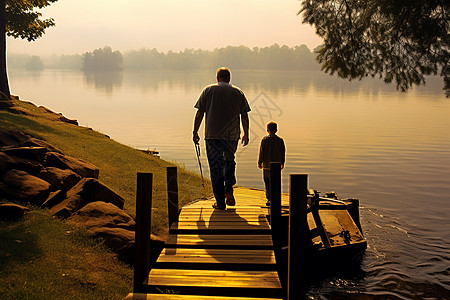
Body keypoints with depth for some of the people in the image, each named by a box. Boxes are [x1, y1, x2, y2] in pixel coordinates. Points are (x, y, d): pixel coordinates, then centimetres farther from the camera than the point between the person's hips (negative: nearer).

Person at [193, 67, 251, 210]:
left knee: (215, 167, 4)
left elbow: (199, 114, 0)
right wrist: (246, 134, 15)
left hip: (212, 134, -1)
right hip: (232, 134, 1)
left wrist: (195, 132, 6)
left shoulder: (208, 90, 5)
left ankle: (220, 202, 5)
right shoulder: (238, 92, 7)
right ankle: (229, 188, 4)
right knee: (229, 161, 24)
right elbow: (244, 115, 6)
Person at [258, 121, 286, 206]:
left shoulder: (265, 139, -5)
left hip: (267, 165, -2)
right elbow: (283, 153, 7)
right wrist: (282, 163, 18)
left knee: (267, 183, 2)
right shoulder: (280, 140, 2)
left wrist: (259, 162, 5)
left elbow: (261, 152, -4)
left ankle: (269, 199, -4)